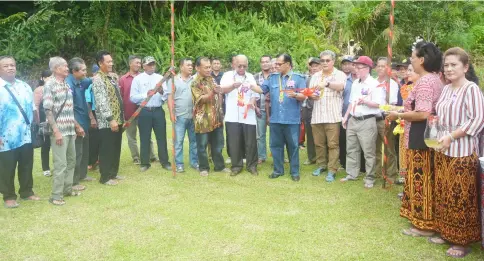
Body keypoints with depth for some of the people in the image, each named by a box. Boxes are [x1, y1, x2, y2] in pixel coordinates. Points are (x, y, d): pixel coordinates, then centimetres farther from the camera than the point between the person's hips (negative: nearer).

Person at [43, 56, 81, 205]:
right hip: (59, 131, -8)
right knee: (61, 164, -6)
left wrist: (77, 126, 19)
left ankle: (67, 189, 27)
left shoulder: (67, 85, 13)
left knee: (71, 161, 14)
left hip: (70, 130, 8)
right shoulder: (50, 85, -9)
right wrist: (56, 131, -19)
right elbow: (48, 110, -13)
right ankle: (56, 195, 4)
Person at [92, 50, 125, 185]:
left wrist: (122, 118, 16)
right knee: (107, 150, 1)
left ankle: (113, 173, 28)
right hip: (107, 122, -8)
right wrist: (110, 119, -24)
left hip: (118, 119, 8)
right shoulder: (98, 79, -12)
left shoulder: (113, 77, 13)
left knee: (116, 148, 15)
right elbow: (101, 102, -20)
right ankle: (105, 177, 11)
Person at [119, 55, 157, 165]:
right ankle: (136, 158, 17)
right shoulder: (123, 79, 2)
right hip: (129, 113, 0)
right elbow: (120, 97, 1)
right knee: (131, 137, 7)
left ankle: (152, 156, 18)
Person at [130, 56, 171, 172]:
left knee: (161, 137, 7)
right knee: (144, 138, 6)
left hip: (158, 111, 2)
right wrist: (146, 94, -17)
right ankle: (145, 163, 17)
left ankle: (165, 161, 16)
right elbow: (133, 98, -8)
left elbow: (167, 96, 2)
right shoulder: (137, 79, 0)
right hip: (144, 112, -2)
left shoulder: (160, 78, 7)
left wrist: (162, 92, -19)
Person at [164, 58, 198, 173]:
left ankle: (194, 162, 19)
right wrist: (171, 113, -8)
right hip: (180, 116, -3)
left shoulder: (194, 80, 9)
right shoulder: (173, 80, 1)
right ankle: (179, 164, 8)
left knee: (194, 140, 9)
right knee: (179, 141, 0)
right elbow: (170, 98, -1)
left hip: (193, 115, 3)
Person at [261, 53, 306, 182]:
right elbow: (261, 89, 12)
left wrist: (295, 95, -24)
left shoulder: (298, 78, -1)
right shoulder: (272, 78, 12)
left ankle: (294, 172, 15)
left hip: (292, 119, -4)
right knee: (276, 145, 10)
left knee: (293, 146, 4)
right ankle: (278, 170, 23)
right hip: (275, 119, 4)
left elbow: (304, 96, -5)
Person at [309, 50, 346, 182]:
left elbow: (340, 86, -21)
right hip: (317, 115, 5)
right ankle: (321, 165, 27)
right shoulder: (315, 76, 16)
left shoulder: (340, 74, 0)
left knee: (332, 144, -3)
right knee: (319, 143, 11)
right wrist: (311, 96, -8)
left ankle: (332, 170, 2)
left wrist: (327, 83, -39)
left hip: (332, 116, -5)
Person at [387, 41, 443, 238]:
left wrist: (398, 115, -14)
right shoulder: (435, 79, 13)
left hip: (420, 136, -10)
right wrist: (404, 112, 18)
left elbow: (423, 113, -26)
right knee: (427, 179, 17)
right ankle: (427, 220, 28)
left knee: (420, 179, -1)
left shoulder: (424, 81, -19)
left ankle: (423, 225, 10)